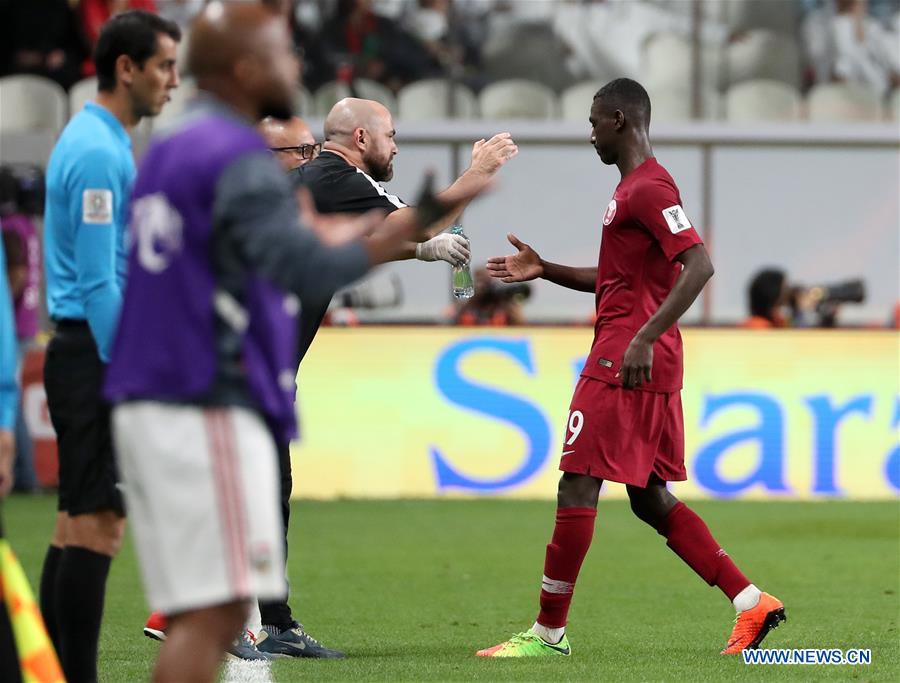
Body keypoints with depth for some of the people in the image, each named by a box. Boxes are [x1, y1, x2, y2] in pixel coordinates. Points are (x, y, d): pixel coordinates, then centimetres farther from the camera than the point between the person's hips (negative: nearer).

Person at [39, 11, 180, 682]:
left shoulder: (96, 142, 17)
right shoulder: (99, 151, -15)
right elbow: (98, 281, -19)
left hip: (82, 352, 10)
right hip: (96, 355, -10)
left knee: (77, 524, 10)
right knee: (98, 525, -11)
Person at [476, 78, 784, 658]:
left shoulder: (648, 188, -13)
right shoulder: (635, 188, 20)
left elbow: (699, 266, -24)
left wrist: (645, 338, -29)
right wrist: (543, 271, 22)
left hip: (624, 364, -10)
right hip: (653, 370, 10)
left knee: (577, 488, -6)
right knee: (651, 498, 11)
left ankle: (549, 632, -2)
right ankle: (752, 603, 7)